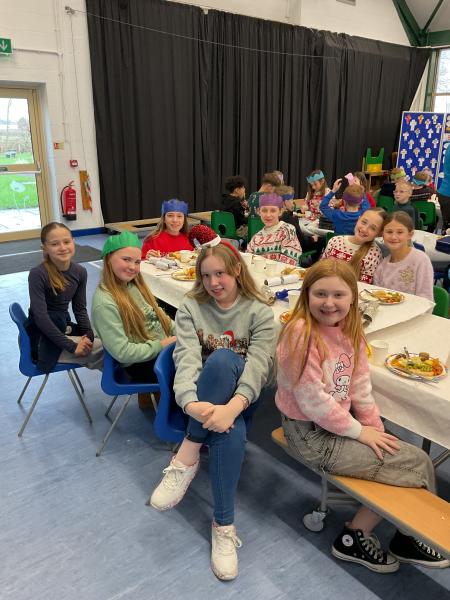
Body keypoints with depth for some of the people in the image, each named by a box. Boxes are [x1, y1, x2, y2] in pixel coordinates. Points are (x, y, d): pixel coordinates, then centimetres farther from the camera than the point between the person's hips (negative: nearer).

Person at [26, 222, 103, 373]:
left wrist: (88, 335, -12)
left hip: (63, 326, 6)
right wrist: (72, 347, -24)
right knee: (107, 349, -15)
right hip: (42, 339, -6)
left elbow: (80, 308, 5)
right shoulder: (37, 274, -19)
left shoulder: (80, 272, -2)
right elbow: (41, 317, -23)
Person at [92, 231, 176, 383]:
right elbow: (122, 352, -21)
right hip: (142, 365, -8)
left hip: (165, 346, 8)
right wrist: (161, 345, -18)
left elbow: (158, 315, 13)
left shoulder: (134, 285, 4)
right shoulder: (105, 302, -20)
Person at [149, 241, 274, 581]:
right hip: (200, 397, 0)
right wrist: (190, 403, -38)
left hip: (239, 398, 0)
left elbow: (259, 364, -19)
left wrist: (232, 407, -38)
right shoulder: (191, 307, -1)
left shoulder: (259, 311, -4)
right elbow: (187, 357, -17)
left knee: (223, 359, -35)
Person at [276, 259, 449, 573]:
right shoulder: (301, 333, -24)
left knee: (415, 459, 2)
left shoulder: (349, 330, 1)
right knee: (418, 463, -4)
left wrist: (375, 427, -3)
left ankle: (407, 538, 24)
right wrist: (359, 431, -14)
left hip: (338, 419, 8)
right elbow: (312, 401, -23)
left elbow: (360, 385, 5)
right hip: (311, 433, -8)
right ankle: (355, 537, 15)